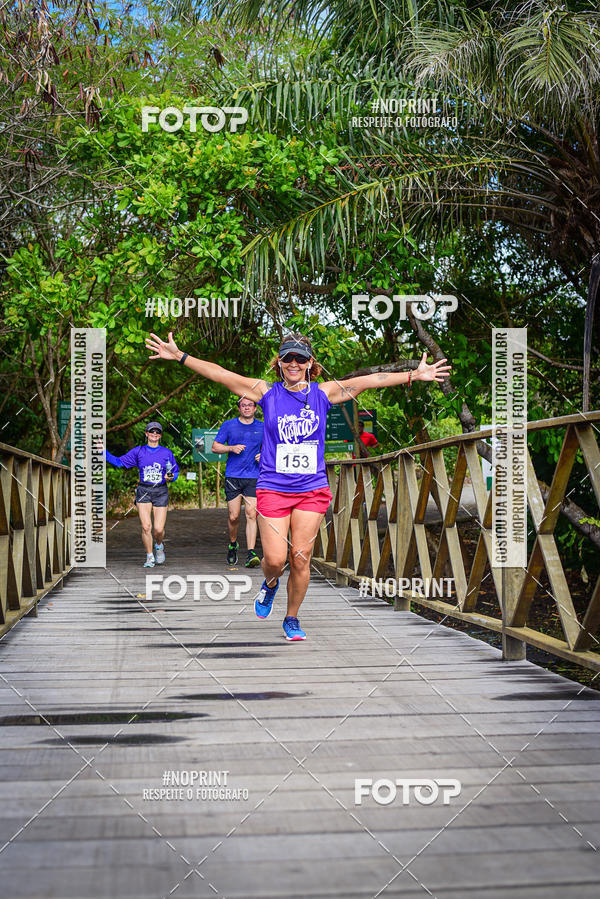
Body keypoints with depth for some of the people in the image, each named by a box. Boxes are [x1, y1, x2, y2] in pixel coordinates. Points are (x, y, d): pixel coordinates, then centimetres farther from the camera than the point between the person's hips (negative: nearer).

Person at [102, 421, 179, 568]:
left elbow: (175, 472, 13)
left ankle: (159, 545, 28)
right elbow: (119, 462, 7)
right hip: (143, 491, 0)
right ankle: (149, 557, 6)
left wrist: (170, 477, -9)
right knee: (146, 526, -10)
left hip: (161, 492, 0)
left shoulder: (167, 453, 6)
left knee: (159, 529, -7)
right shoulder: (138, 451, 6)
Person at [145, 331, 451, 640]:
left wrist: (413, 375, -2)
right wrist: (179, 356, -7)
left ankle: (292, 619, 20)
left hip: (312, 490, 1)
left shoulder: (323, 393, 4)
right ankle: (270, 583, 31)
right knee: (275, 559, -6)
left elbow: (367, 381, 2)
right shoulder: (267, 392, 2)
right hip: (273, 489, -1)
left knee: (300, 557, 1)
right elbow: (220, 374, -2)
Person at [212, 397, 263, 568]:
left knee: (251, 514, -11)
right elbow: (215, 447, 6)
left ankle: (251, 554, -14)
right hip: (233, 476, 0)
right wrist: (232, 448, -11)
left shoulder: (262, 428, 10)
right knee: (233, 516, 0)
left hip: (253, 477, 0)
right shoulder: (229, 425, 5)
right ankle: (233, 545, 27)